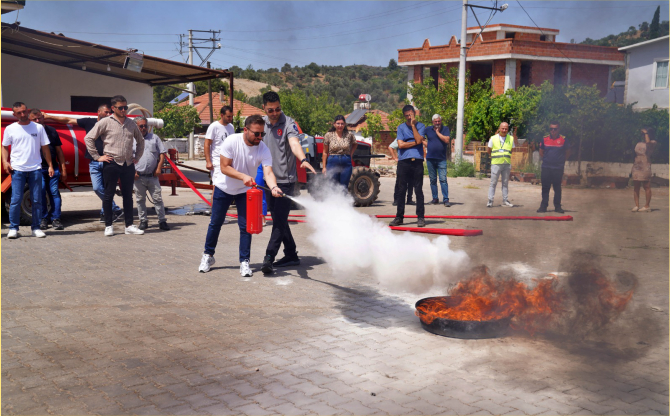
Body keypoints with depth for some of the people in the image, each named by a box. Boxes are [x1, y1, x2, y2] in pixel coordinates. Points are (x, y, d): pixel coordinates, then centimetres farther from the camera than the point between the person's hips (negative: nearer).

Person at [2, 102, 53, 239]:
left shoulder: (38, 128, 7)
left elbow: (45, 148, 10)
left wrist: (50, 165, 6)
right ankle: (13, 228, 5)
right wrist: (5, 161, -4)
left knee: (37, 200, 3)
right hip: (17, 169, -1)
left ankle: (36, 228, 12)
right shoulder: (10, 129, 6)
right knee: (16, 200, -5)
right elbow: (4, 147, 13)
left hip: (35, 169, 1)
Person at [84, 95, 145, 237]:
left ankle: (129, 226, 13)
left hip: (128, 164, 4)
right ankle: (108, 226, 9)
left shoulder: (131, 123, 12)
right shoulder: (105, 122, -2)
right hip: (111, 164, -4)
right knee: (108, 195, 1)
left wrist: (137, 157, 17)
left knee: (128, 195, 8)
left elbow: (140, 140, 27)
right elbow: (88, 138, -2)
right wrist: (97, 156, -5)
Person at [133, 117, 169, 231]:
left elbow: (162, 154, 10)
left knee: (157, 198, 0)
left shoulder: (154, 138, 10)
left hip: (152, 176, 0)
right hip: (138, 177, 0)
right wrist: (132, 172, -5)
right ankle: (143, 221, 17)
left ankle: (162, 221, 5)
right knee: (140, 200, 7)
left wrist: (158, 168, -1)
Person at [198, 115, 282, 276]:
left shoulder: (263, 149, -21)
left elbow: (268, 172, -32)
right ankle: (208, 255, 28)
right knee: (215, 223, 9)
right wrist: (243, 176, -35)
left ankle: (244, 262, 8)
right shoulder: (232, 141, -24)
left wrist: (274, 187, -53)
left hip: (245, 191, 1)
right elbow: (224, 167, -22)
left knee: (245, 226, -5)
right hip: (224, 188, -1)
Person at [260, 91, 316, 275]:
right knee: (278, 220, 12)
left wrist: (303, 160, -46)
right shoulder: (261, 123, 9)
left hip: (285, 179, -6)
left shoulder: (288, 123, -9)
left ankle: (269, 258, -11)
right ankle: (291, 256, 22)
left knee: (279, 220, -10)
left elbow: (294, 143, -26)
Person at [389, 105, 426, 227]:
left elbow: (418, 140, -9)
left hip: (417, 161, -1)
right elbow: (400, 144, -2)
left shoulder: (421, 126, 9)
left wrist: (413, 125, -7)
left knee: (418, 190, 0)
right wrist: (415, 143, -3)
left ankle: (420, 217, 5)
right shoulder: (401, 128, 11)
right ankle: (399, 217, 9)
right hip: (403, 161, 1)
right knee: (401, 190, 3)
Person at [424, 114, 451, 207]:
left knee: (443, 179, -10)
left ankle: (446, 199, -10)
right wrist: (425, 143, 8)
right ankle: (435, 198, 16)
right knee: (433, 180, 8)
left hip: (442, 159, -3)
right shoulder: (428, 130, 7)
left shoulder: (445, 129, 1)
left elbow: (447, 140, -14)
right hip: (430, 158, 3)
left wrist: (438, 132, -9)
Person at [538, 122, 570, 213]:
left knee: (557, 188, 5)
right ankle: (543, 206, 9)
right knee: (545, 187, 3)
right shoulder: (545, 139, 3)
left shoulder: (563, 140, -2)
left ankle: (557, 206, 12)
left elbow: (567, 153, 11)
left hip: (558, 168, -1)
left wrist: (561, 160, 10)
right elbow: (541, 152, 18)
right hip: (546, 168, 1)